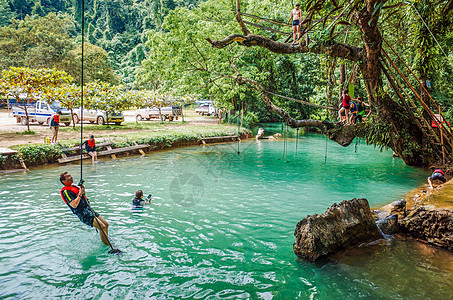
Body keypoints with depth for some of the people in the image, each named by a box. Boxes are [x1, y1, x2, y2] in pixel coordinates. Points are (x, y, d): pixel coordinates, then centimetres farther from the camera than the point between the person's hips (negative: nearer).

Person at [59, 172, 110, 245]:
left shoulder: (74, 186, 16)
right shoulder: (65, 191, -11)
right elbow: (74, 205, -23)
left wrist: (83, 189, 13)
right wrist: (80, 194, -21)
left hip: (88, 209, 9)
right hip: (83, 214, -9)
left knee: (106, 224, 8)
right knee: (102, 227, -19)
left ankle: (107, 241, 23)